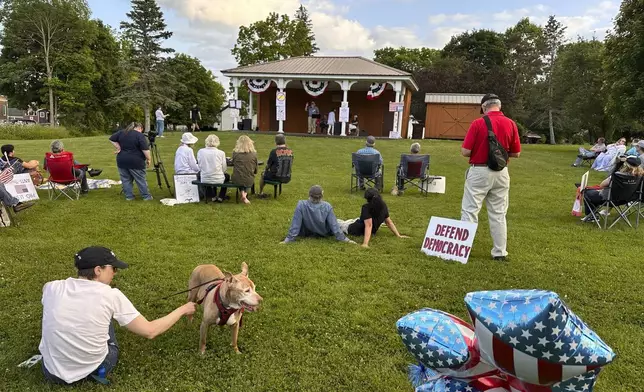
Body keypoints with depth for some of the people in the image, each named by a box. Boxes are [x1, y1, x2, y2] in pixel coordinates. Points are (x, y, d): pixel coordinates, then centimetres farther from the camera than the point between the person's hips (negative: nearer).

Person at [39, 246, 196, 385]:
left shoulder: (52, 288, -10)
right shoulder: (111, 295, -17)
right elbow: (150, 331, -13)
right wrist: (182, 310, -1)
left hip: (53, 373, 2)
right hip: (95, 370, -2)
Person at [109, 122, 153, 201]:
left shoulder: (121, 132, 8)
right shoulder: (140, 135, -11)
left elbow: (112, 139, 14)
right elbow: (145, 149, -16)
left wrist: (119, 148, 10)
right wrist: (149, 159, -7)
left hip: (122, 161, 5)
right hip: (135, 162, -5)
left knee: (126, 179, 12)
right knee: (141, 180, 5)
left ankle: (129, 196, 15)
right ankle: (146, 196, 11)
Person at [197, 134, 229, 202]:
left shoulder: (200, 152, -6)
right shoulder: (221, 153, -11)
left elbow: (200, 167, 4)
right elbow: (224, 169, -2)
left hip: (204, 180, 2)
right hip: (219, 180, -1)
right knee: (227, 176, 33)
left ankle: (213, 196, 39)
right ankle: (221, 197, 30)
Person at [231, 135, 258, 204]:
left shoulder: (235, 153, -8)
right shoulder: (254, 154, -7)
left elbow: (233, 164, 9)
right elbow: (255, 170, 2)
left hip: (236, 180, 0)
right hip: (249, 181, 0)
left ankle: (243, 194, 14)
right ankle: (245, 194, 16)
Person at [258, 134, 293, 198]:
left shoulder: (274, 151, -14)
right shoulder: (290, 151, -2)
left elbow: (268, 166, -4)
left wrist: (265, 170, 19)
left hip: (276, 177, -4)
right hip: (287, 179, 4)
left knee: (263, 175, 25)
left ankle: (261, 193, 37)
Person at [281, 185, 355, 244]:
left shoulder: (301, 205, -29)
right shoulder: (327, 207, -26)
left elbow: (295, 224, -23)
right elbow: (334, 225, -19)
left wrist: (288, 239, -13)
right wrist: (345, 239, -9)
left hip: (306, 234, 0)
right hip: (324, 234, 0)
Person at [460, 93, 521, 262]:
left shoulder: (478, 123, -10)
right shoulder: (511, 124, 1)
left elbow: (465, 151, -11)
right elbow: (516, 153, 6)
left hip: (479, 172, -4)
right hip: (501, 173, 4)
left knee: (470, 211, 3)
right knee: (499, 214, 11)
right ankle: (500, 252, 17)